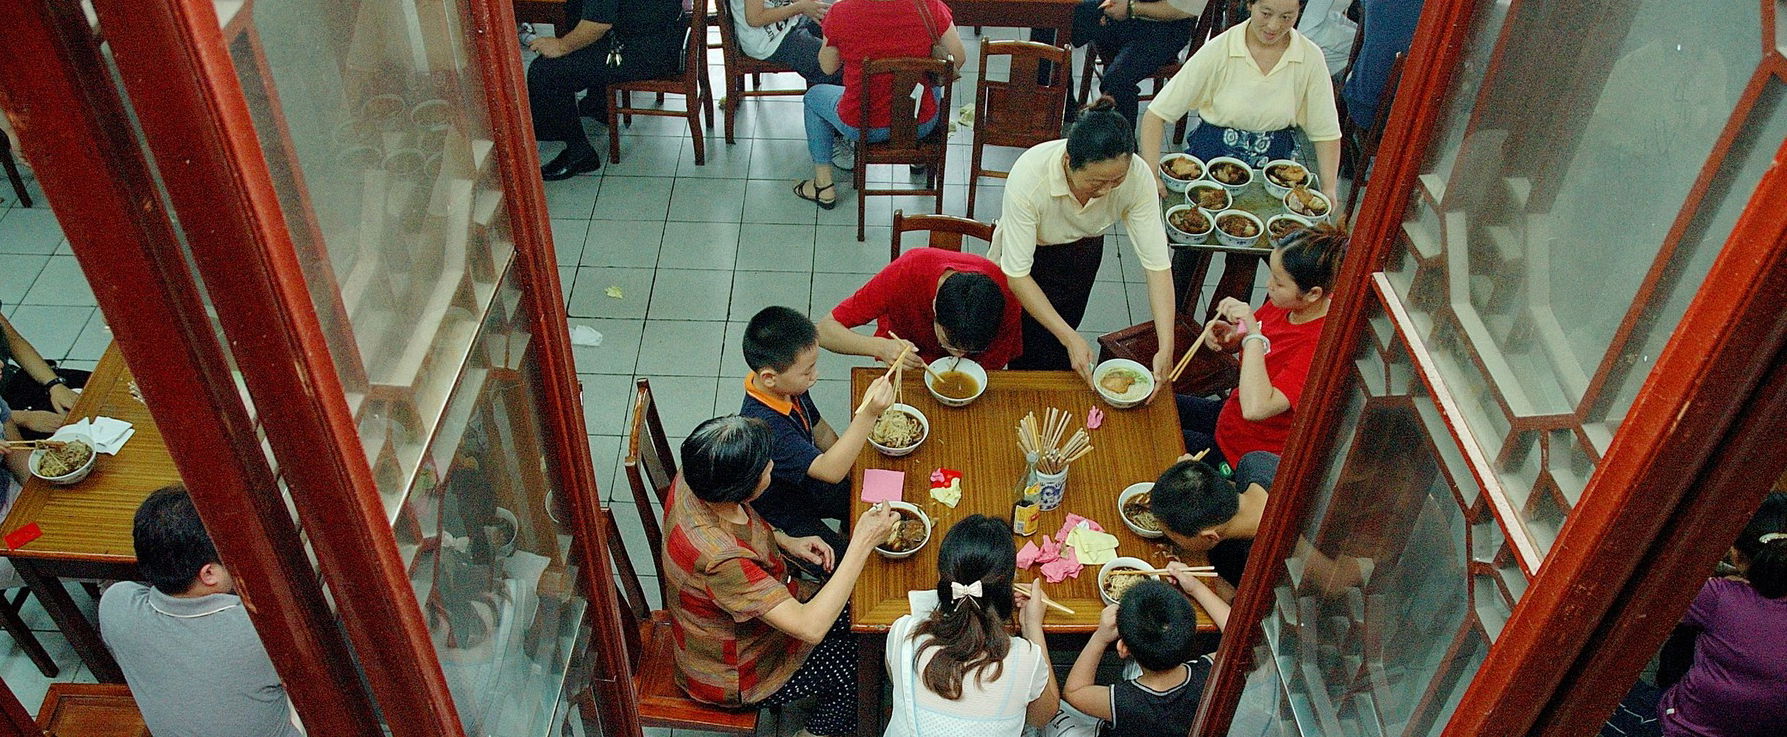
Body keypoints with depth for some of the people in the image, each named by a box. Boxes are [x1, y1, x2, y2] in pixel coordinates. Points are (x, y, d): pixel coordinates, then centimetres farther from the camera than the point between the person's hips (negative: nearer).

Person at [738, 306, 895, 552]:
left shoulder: (789, 388, -12)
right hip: (785, 520, -8)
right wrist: (868, 415, -52)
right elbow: (830, 471, -44)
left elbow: (820, 432, 7)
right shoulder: (764, 425, -39)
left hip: (808, 485, 8)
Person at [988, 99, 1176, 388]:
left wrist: (1166, 348, -35)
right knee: (1026, 355, 1)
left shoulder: (1136, 175, -32)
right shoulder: (1028, 177, -40)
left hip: (1083, 252, 3)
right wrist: (1071, 338, -36)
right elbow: (1017, 275, -33)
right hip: (1026, 258, -2)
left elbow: (1157, 263, -28)